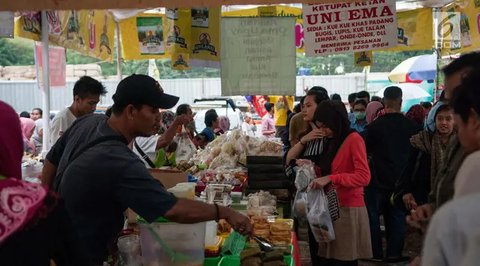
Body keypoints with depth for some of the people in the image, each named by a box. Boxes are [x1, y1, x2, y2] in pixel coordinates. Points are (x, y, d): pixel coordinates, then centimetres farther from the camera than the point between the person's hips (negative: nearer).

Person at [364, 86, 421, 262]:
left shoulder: (375, 126, -14)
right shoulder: (411, 126, -7)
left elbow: (367, 150, -4)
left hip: (378, 179, -2)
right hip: (401, 179, 2)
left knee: (373, 215, 9)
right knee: (396, 216, 11)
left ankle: (376, 252, 11)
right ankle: (394, 253, 13)